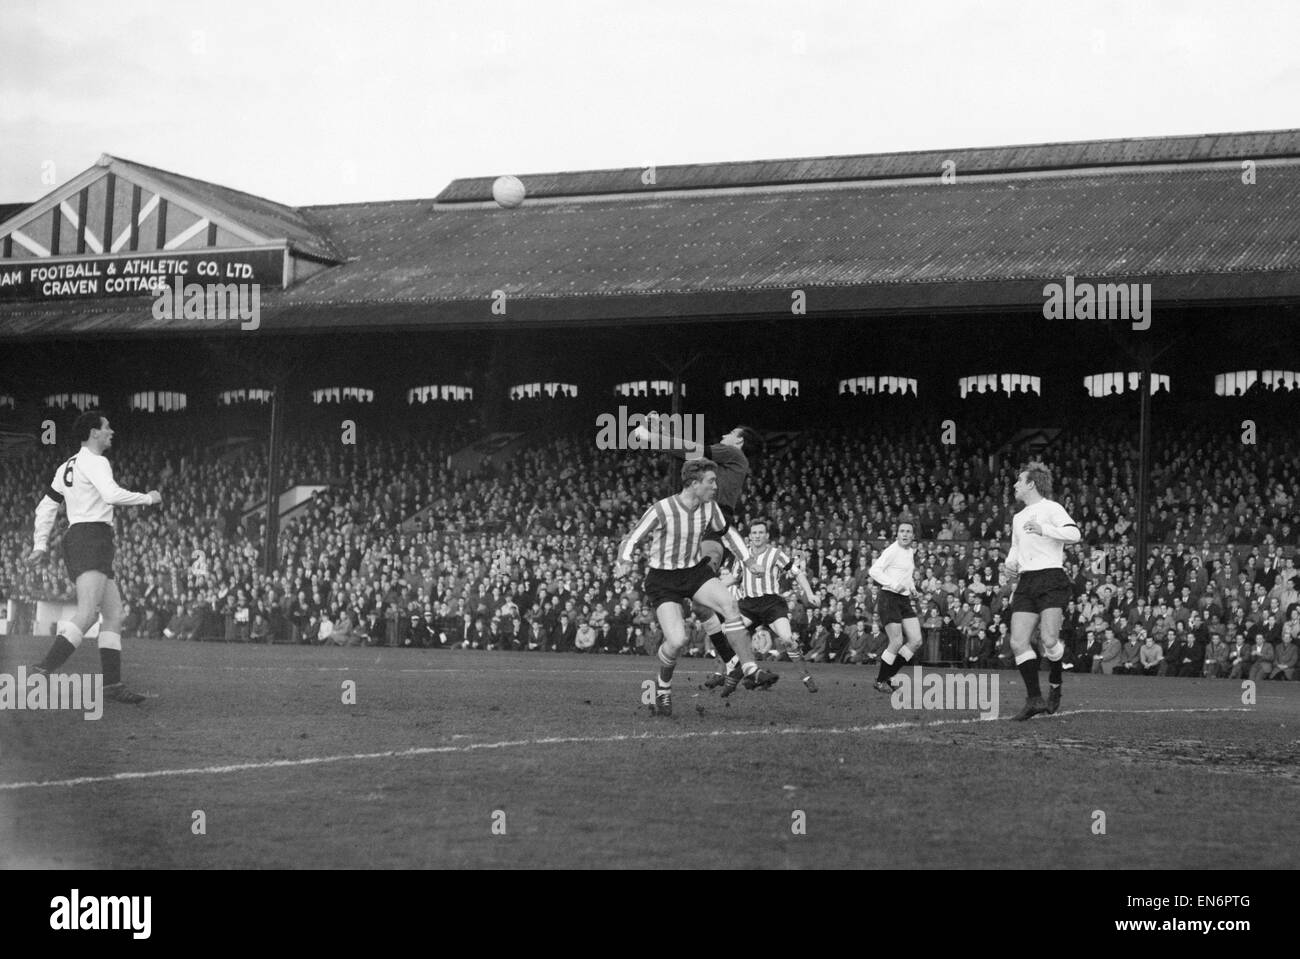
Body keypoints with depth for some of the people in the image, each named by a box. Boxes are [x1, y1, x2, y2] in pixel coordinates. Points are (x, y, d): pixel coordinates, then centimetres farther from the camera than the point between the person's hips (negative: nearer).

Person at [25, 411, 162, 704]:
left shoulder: (68, 467, 22)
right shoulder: (95, 462, -6)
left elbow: (46, 508, 22)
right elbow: (112, 495, -22)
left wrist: (40, 546, 19)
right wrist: (148, 499, -8)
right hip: (90, 539, -10)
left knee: (114, 614, 7)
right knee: (88, 612, -23)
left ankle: (112, 683, 0)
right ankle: (45, 671, -34)